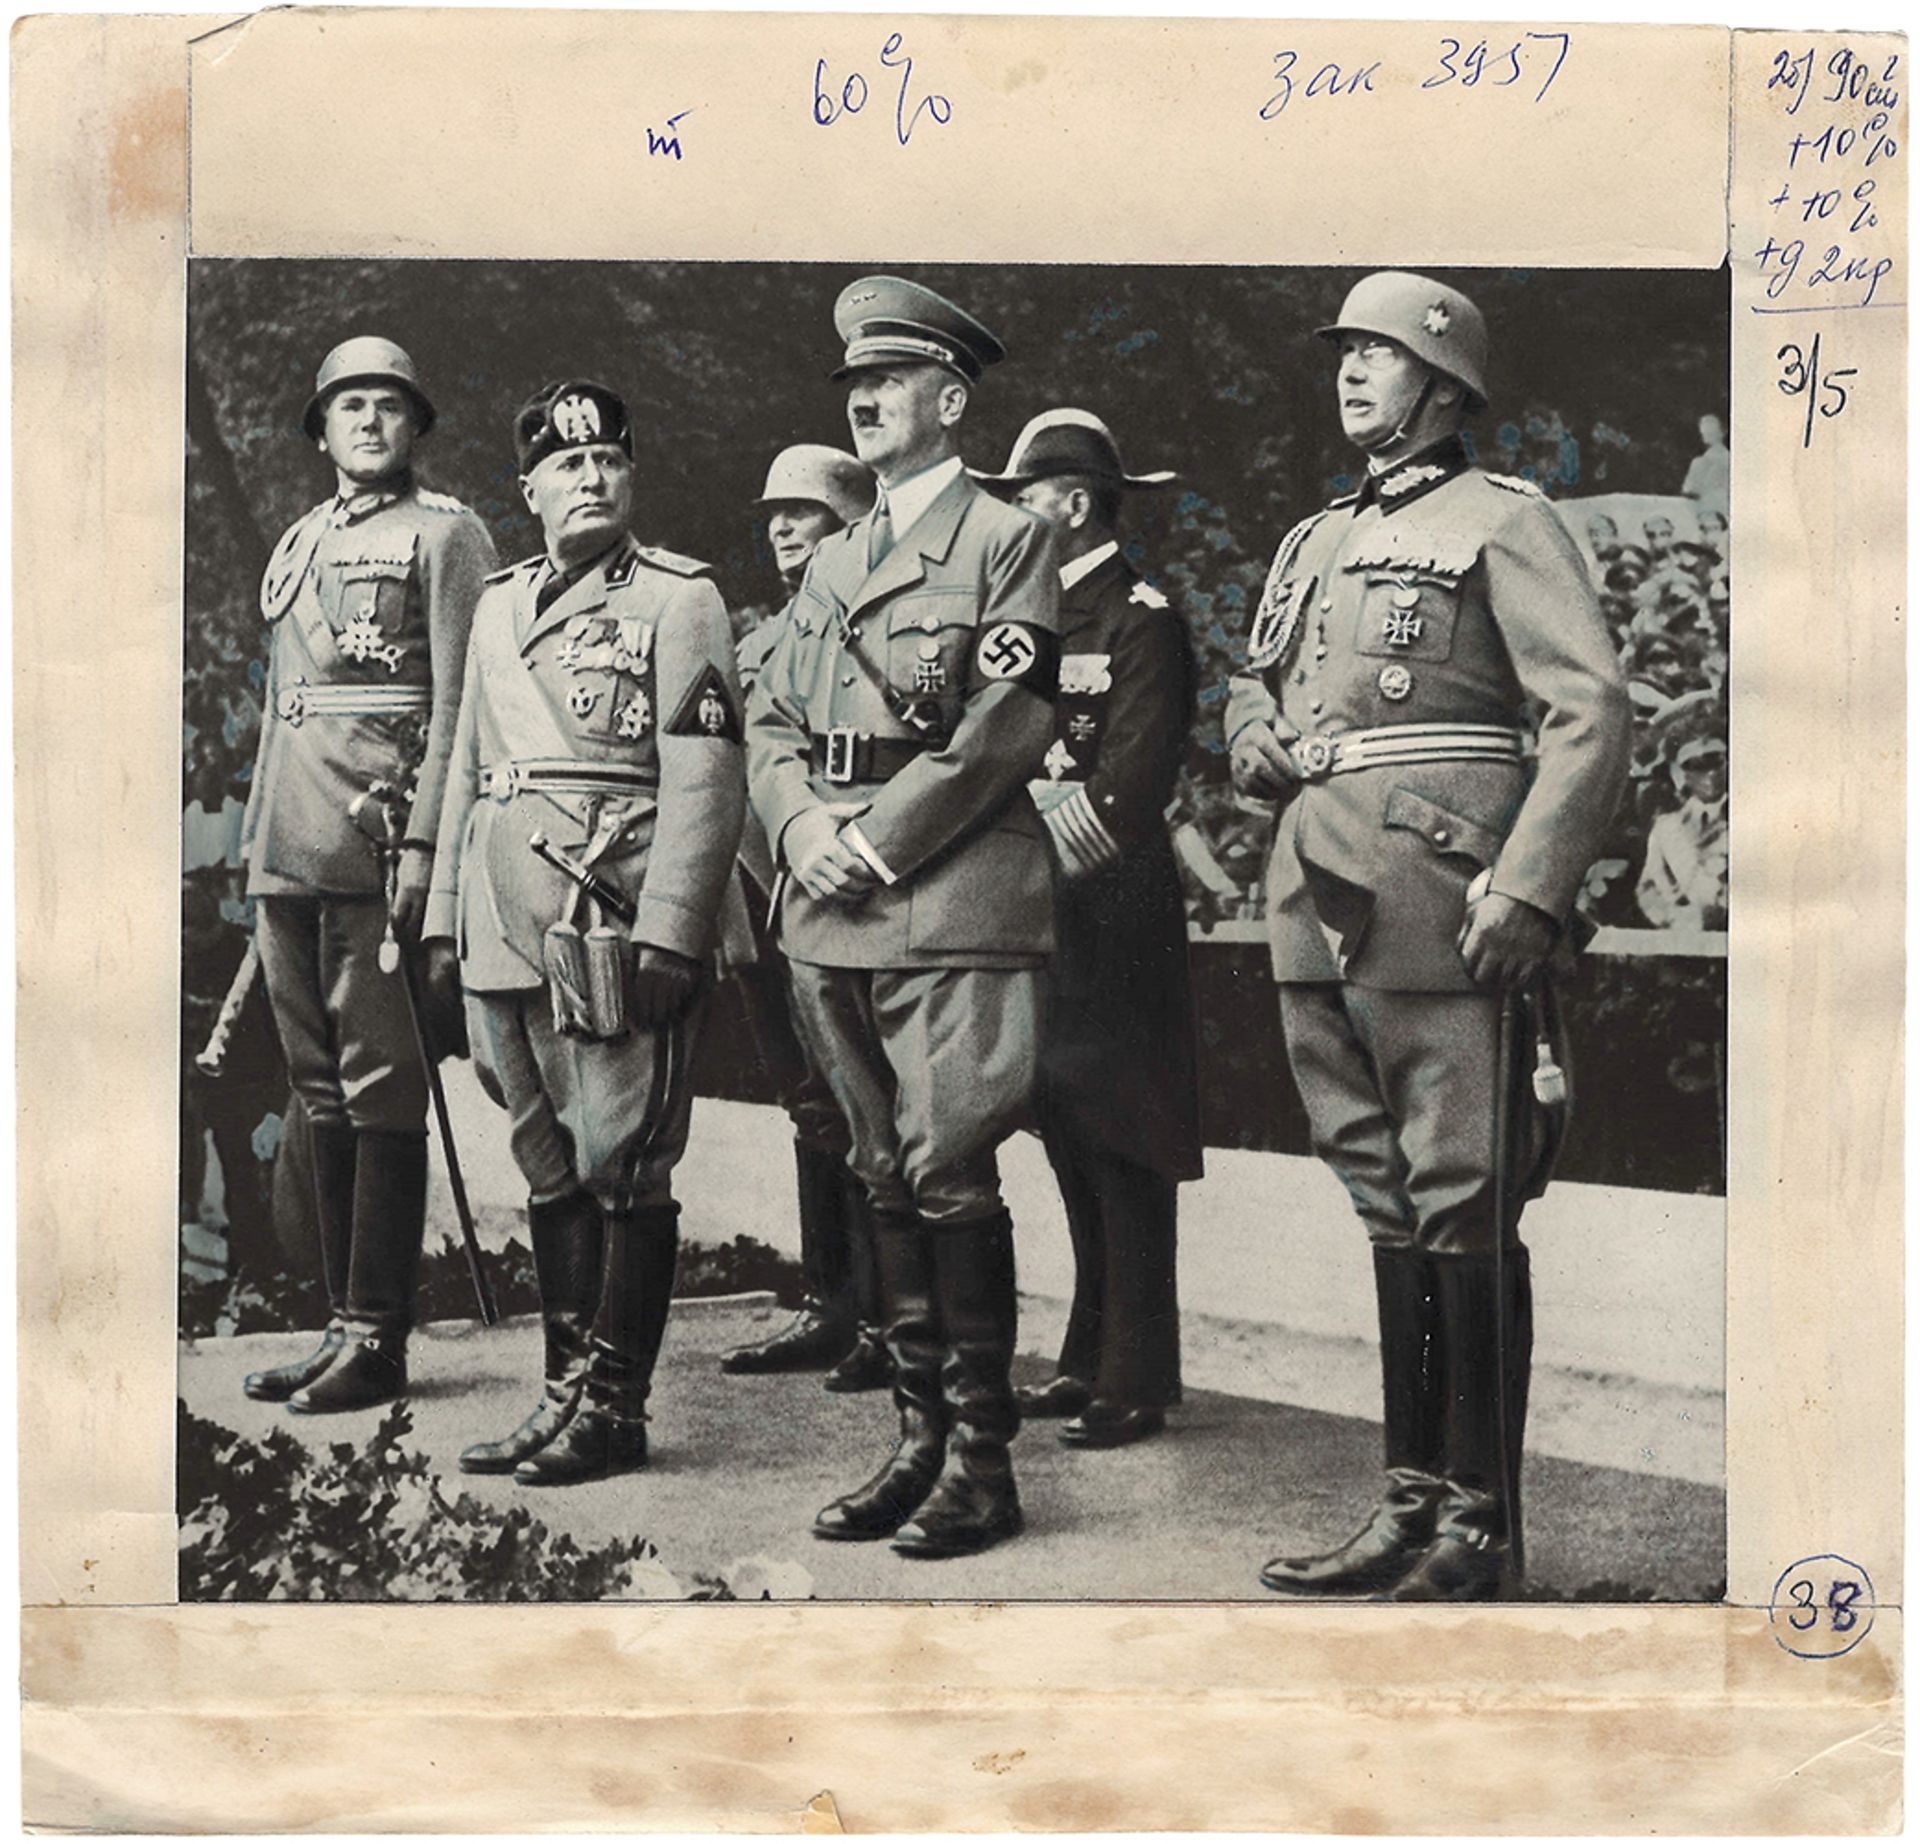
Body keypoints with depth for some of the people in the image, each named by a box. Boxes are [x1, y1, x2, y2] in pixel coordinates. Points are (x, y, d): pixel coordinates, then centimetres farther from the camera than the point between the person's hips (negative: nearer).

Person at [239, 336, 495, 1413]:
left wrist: (423, 844, -16)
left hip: (380, 853, -7)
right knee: (323, 1097, 10)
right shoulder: (298, 544, 21)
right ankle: (345, 1327, 17)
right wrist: (257, 842, 18)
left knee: (382, 1098, -5)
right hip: (288, 859, 7)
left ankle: (379, 1342, 0)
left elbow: (459, 704, -8)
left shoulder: (445, 535, 0)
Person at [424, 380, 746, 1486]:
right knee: (549, 1168, 11)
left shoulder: (679, 596, -1)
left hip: (617, 915, -6)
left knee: (620, 1164, -3)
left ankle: (614, 1406, 5)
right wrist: (447, 914, 17)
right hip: (509, 925, 7)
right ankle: (568, 1387, 20)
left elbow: (705, 779, -9)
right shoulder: (501, 603, 18)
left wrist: (666, 933, -17)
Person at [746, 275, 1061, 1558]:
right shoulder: (834, 560, 20)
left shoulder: (1007, 541, -1)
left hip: (954, 906, -7)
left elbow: (1006, 729, -10)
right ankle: (922, 1438, 19)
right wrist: (805, 836, -2)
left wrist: (877, 847, -13)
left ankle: (984, 1464, 2)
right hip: (834, 915, 7)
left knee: (949, 1175, -7)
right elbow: (773, 722, 17)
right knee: (887, 1178, 10)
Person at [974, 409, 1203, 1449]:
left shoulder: (1141, 622, -8)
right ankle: (1090, 1360, 21)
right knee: (1071, 1145, 12)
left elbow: (1127, 791, -15)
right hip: (1039, 911, 8)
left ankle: (1135, 1382, 2)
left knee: (1122, 1149, -4)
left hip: (1111, 913, -8)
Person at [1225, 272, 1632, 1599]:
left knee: (1464, 1216, -4)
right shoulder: (1314, 543, 21)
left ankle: (1481, 1530, 3)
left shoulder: (1502, 521, -1)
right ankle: (1412, 1502, 20)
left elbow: (1593, 713, -10)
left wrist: (1526, 889, -19)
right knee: (1391, 1212, 12)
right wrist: (1258, 741, 7)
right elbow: (1253, 694, 31)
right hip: (1321, 913, 8)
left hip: (1439, 906, -7)